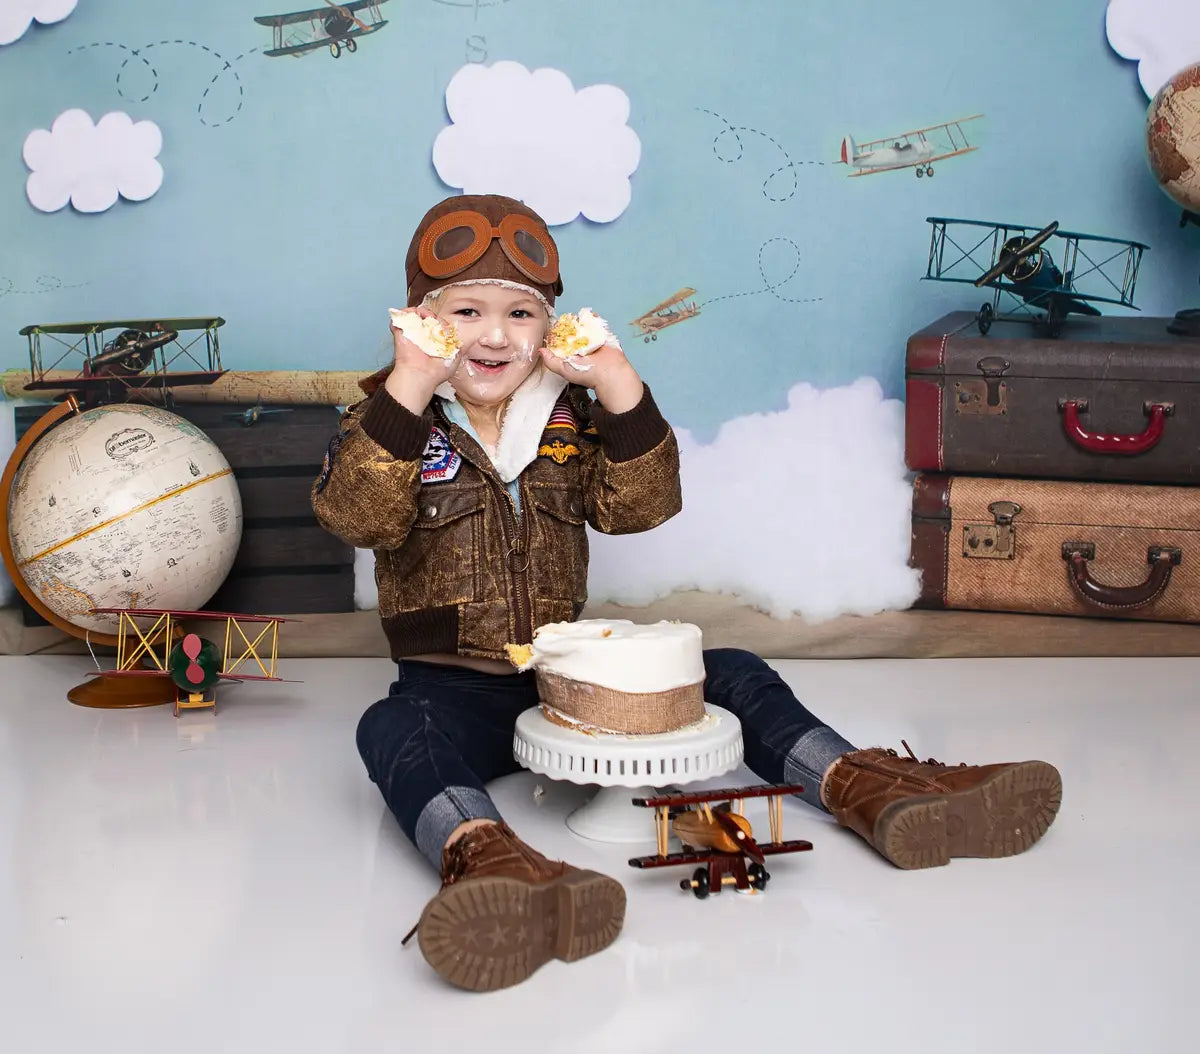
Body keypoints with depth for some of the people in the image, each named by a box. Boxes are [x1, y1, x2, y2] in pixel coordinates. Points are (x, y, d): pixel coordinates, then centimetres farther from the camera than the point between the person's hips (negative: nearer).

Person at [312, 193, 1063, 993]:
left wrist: (618, 386, -15)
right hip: (452, 689, -4)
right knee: (394, 730, -36)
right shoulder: (392, 419, -1)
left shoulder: (570, 416, 8)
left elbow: (641, 507, -4)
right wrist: (409, 386, -27)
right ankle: (483, 858, -63)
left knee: (729, 675, -8)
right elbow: (354, 516, -19)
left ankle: (862, 786, -21)